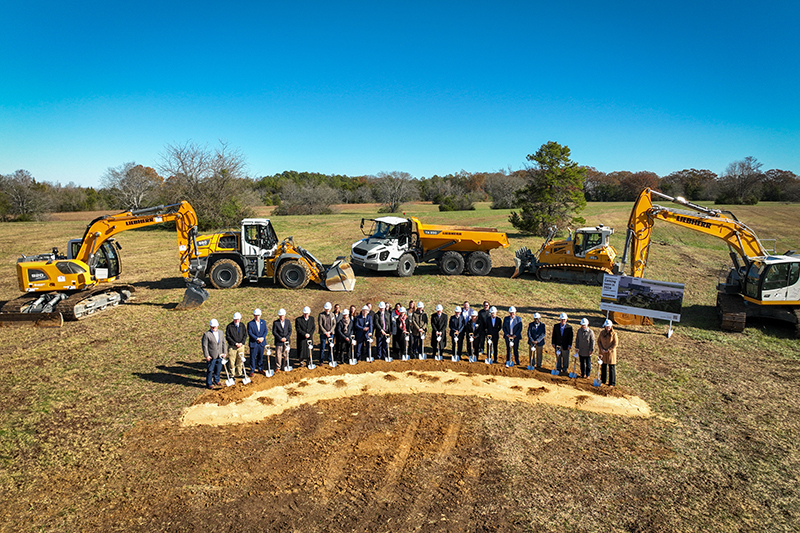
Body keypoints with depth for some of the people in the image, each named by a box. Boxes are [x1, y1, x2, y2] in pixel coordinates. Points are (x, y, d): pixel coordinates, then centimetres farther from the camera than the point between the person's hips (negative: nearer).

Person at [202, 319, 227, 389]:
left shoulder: (221, 333, 8)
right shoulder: (206, 334, -11)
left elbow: (223, 343, 13)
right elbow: (204, 345, -11)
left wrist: (224, 352, 7)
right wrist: (206, 355, -13)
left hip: (220, 356, 5)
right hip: (211, 356, -5)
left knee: (218, 369, 16)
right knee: (210, 370, 2)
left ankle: (216, 381, 35)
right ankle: (209, 384, 15)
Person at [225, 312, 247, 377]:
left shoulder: (242, 326, 4)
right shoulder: (229, 326, -7)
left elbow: (245, 335, 6)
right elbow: (227, 337, -9)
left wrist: (241, 343, -9)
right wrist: (235, 343, -14)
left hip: (241, 346, 3)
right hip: (232, 347, -3)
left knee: (240, 360, 9)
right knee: (231, 361, 0)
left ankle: (239, 373, 22)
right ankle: (232, 374, 12)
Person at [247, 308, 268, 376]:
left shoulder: (263, 322, 7)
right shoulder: (250, 323, -6)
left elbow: (265, 331, 6)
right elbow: (250, 333, -10)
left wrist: (262, 338, -11)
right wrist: (257, 338, -17)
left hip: (262, 343, 4)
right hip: (253, 343, -3)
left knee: (261, 357, 13)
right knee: (253, 357, 1)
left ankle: (260, 369, 25)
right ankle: (252, 371, 11)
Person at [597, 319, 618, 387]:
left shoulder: (614, 334, -10)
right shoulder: (602, 333, 0)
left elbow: (615, 344, -10)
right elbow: (598, 341, 5)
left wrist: (608, 350, -13)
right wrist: (601, 349, -8)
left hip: (611, 352, -4)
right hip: (603, 353, 4)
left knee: (611, 368, 1)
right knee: (603, 367, 15)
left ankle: (612, 383, 10)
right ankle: (602, 380, 29)